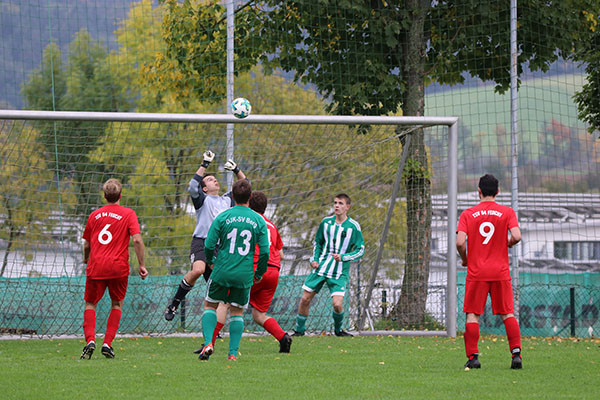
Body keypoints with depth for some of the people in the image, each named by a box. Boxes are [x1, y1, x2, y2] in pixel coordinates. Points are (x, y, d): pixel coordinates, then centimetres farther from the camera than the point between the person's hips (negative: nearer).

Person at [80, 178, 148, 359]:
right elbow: (137, 240, -9)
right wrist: (141, 265, -3)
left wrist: (87, 259, 36)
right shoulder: (128, 214, 2)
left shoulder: (94, 215, 11)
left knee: (90, 304, 11)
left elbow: (86, 244, 17)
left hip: (96, 266, 1)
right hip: (118, 266, -1)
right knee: (117, 304, 15)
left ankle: (90, 340, -11)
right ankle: (108, 343, 3)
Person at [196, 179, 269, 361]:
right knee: (237, 312, 13)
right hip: (244, 275, 1)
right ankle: (233, 352, 4)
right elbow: (264, 252, -1)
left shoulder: (222, 217, -4)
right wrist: (259, 273, 14)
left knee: (210, 305, 15)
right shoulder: (259, 221, 0)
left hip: (222, 271, -1)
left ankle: (208, 343, -3)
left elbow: (209, 245, -5)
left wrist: (210, 261, 17)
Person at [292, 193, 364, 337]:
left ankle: (338, 330, 12)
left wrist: (343, 257, -15)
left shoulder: (354, 227, -5)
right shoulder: (326, 222, 6)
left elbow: (360, 250, -1)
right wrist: (314, 259, 4)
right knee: (305, 299, -1)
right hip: (320, 267, 3)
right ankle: (299, 330, 16)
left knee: (337, 304, -16)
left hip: (339, 272, -3)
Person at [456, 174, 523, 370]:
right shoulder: (507, 212, 1)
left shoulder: (468, 214, 0)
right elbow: (516, 236, -12)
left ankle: (473, 357, -5)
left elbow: (460, 242, -9)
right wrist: (507, 244, 10)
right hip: (500, 272, 1)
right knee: (507, 314, 6)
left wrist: (464, 259, 9)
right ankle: (516, 353, -5)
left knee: (472, 315, 3)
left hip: (476, 272, -1)